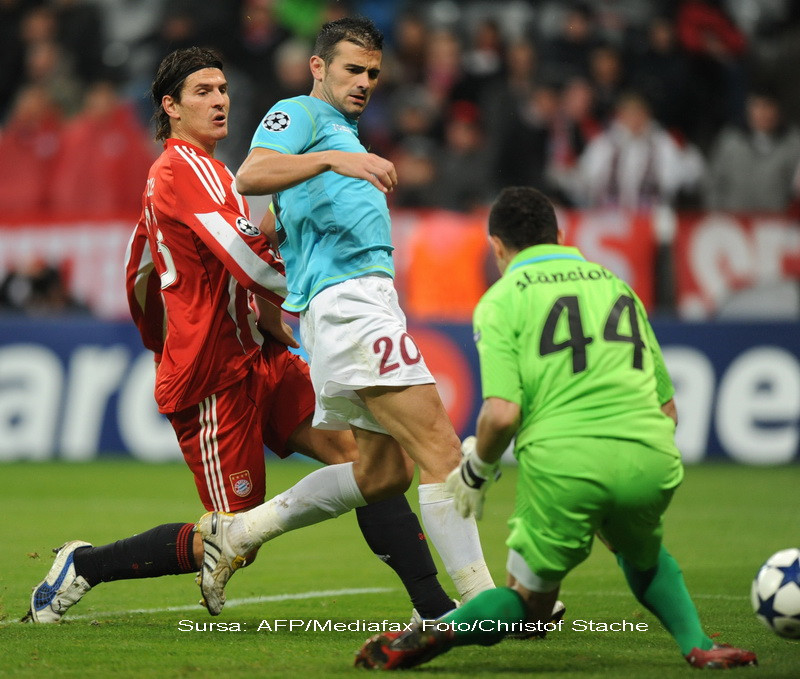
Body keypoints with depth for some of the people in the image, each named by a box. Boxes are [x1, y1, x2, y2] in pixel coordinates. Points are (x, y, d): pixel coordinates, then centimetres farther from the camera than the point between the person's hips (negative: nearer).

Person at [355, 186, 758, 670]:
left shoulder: (501, 300, 8)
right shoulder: (617, 285, 23)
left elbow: (502, 413, -6)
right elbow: (668, 406, 24)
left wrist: (476, 472, 13)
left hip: (563, 462, -3)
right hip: (651, 459, 3)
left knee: (529, 604, 14)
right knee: (643, 556, 35)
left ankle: (430, 636, -9)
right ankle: (698, 645, 17)